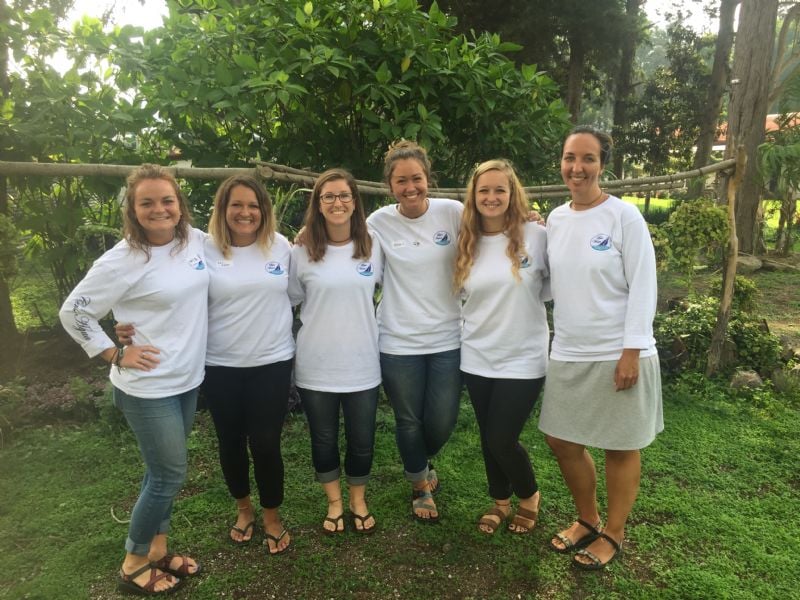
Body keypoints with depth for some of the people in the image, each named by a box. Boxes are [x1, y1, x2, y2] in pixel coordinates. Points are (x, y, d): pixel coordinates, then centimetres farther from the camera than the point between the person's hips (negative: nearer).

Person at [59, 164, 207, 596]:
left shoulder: (195, 240, -1)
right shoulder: (123, 260, -18)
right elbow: (73, 312, -11)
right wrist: (116, 354, -12)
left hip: (187, 379, 6)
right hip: (148, 385, -6)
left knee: (163, 472, 18)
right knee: (170, 475, 2)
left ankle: (157, 550, 37)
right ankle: (133, 565, 25)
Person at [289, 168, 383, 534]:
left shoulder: (373, 248, -1)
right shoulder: (302, 252, -5)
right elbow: (288, 300, 4)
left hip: (362, 363, 1)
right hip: (316, 365, 0)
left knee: (362, 440, 13)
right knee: (323, 440, 15)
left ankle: (358, 501, 39)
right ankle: (334, 503, 39)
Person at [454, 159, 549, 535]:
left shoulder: (536, 236, -9)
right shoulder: (466, 243, 4)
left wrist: (521, 303, -10)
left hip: (523, 359, -4)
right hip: (476, 358, 4)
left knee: (502, 440, -1)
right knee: (488, 438, 15)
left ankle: (529, 496, 31)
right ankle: (499, 500, 40)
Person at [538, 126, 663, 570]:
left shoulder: (624, 216, -10)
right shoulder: (556, 219, 6)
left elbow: (642, 287, -12)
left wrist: (632, 351, -16)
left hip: (617, 354, -5)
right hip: (568, 353, 6)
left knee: (619, 446, 10)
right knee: (562, 441, 13)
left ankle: (613, 533, 31)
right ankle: (587, 520, 37)